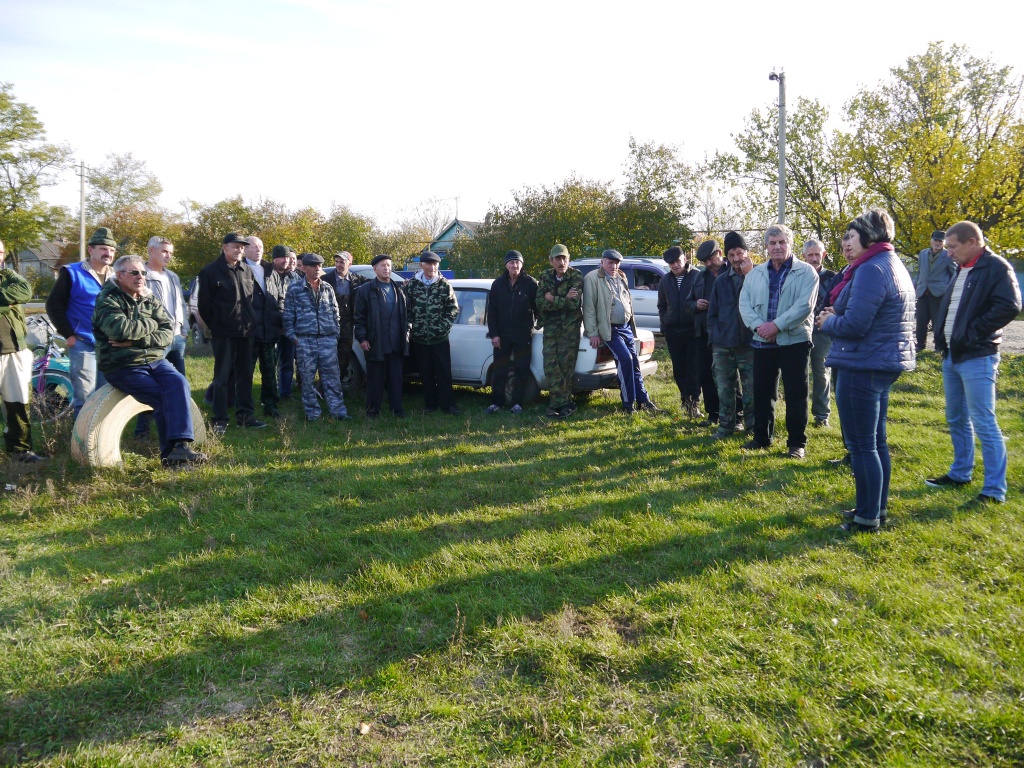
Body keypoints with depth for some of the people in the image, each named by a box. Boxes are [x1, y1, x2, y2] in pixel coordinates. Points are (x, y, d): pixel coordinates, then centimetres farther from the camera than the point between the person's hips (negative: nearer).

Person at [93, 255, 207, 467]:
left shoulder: (149, 299, 13)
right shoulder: (108, 299, -4)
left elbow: (168, 333, 1)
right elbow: (121, 329, -23)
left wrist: (136, 340, -14)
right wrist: (151, 324, -6)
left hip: (155, 360, 5)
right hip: (123, 367, -4)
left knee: (180, 384, -24)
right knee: (162, 397, -23)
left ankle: (180, 445, -32)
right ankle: (171, 452, -12)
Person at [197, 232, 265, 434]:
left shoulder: (247, 271, 12)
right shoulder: (210, 271, -4)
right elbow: (204, 304, -4)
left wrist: (251, 322, 12)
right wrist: (214, 326, 0)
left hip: (246, 331, 5)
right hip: (223, 333, -5)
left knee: (245, 374, 10)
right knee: (222, 376, -1)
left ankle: (245, 415, 18)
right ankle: (220, 420, 5)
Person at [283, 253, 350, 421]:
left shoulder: (328, 289, 11)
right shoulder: (294, 289, 2)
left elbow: (335, 313, 15)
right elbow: (288, 316, 3)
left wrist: (336, 333, 7)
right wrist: (292, 336, -5)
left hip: (328, 340, 2)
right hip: (305, 340, -2)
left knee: (332, 377, 1)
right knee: (308, 379, 3)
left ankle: (339, 411, 3)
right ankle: (312, 413, 11)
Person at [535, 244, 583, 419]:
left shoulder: (576, 276, -7)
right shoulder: (545, 277, 5)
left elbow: (574, 303, -18)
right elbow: (540, 303, -7)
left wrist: (552, 299, -11)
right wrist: (564, 300, -17)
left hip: (570, 326, -4)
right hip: (550, 325, 4)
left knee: (566, 365, -2)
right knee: (550, 365, -5)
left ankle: (558, 403, 6)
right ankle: (564, 402, 0)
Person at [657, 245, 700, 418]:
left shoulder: (698, 276, -5)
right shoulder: (665, 281, 13)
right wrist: (664, 326, 13)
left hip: (693, 330, -5)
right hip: (673, 332, 5)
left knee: (693, 369, -5)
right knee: (679, 369, 9)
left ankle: (693, 402, -2)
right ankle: (686, 399, 21)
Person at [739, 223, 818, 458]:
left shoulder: (806, 272, -3)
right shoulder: (755, 273, 11)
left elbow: (804, 306, -14)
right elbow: (744, 302, 2)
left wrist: (777, 325, -21)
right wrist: (758, 325, -15)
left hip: (794, 341, -4)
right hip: (762, 342, 4)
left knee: (795, 394, 1)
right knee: (761, 392, 11)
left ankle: (797, 442, 11)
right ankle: (761, 437, 24)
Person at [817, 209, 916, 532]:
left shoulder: (871, 269, -19)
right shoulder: (894, 265, 16)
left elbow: (854, 324, -25)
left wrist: (828, 321, -5)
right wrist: (837, 314, 7)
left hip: (862, 366, -11)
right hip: (885, 363, 11)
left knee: (861, 445, -2)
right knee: (877, 441, 18)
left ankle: (868, 517, 7)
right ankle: (879, 507, 29)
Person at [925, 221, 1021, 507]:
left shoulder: (996, 267, -11)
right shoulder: (960, 270, 15)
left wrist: (972, 333, -19)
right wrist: (942, 338, 7)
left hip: (976, 357, -9)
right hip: (951, 355, 9)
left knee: (983, 423, -7)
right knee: (956, 419, 17)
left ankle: (995, 490, -1)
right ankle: (960, 474, 31)